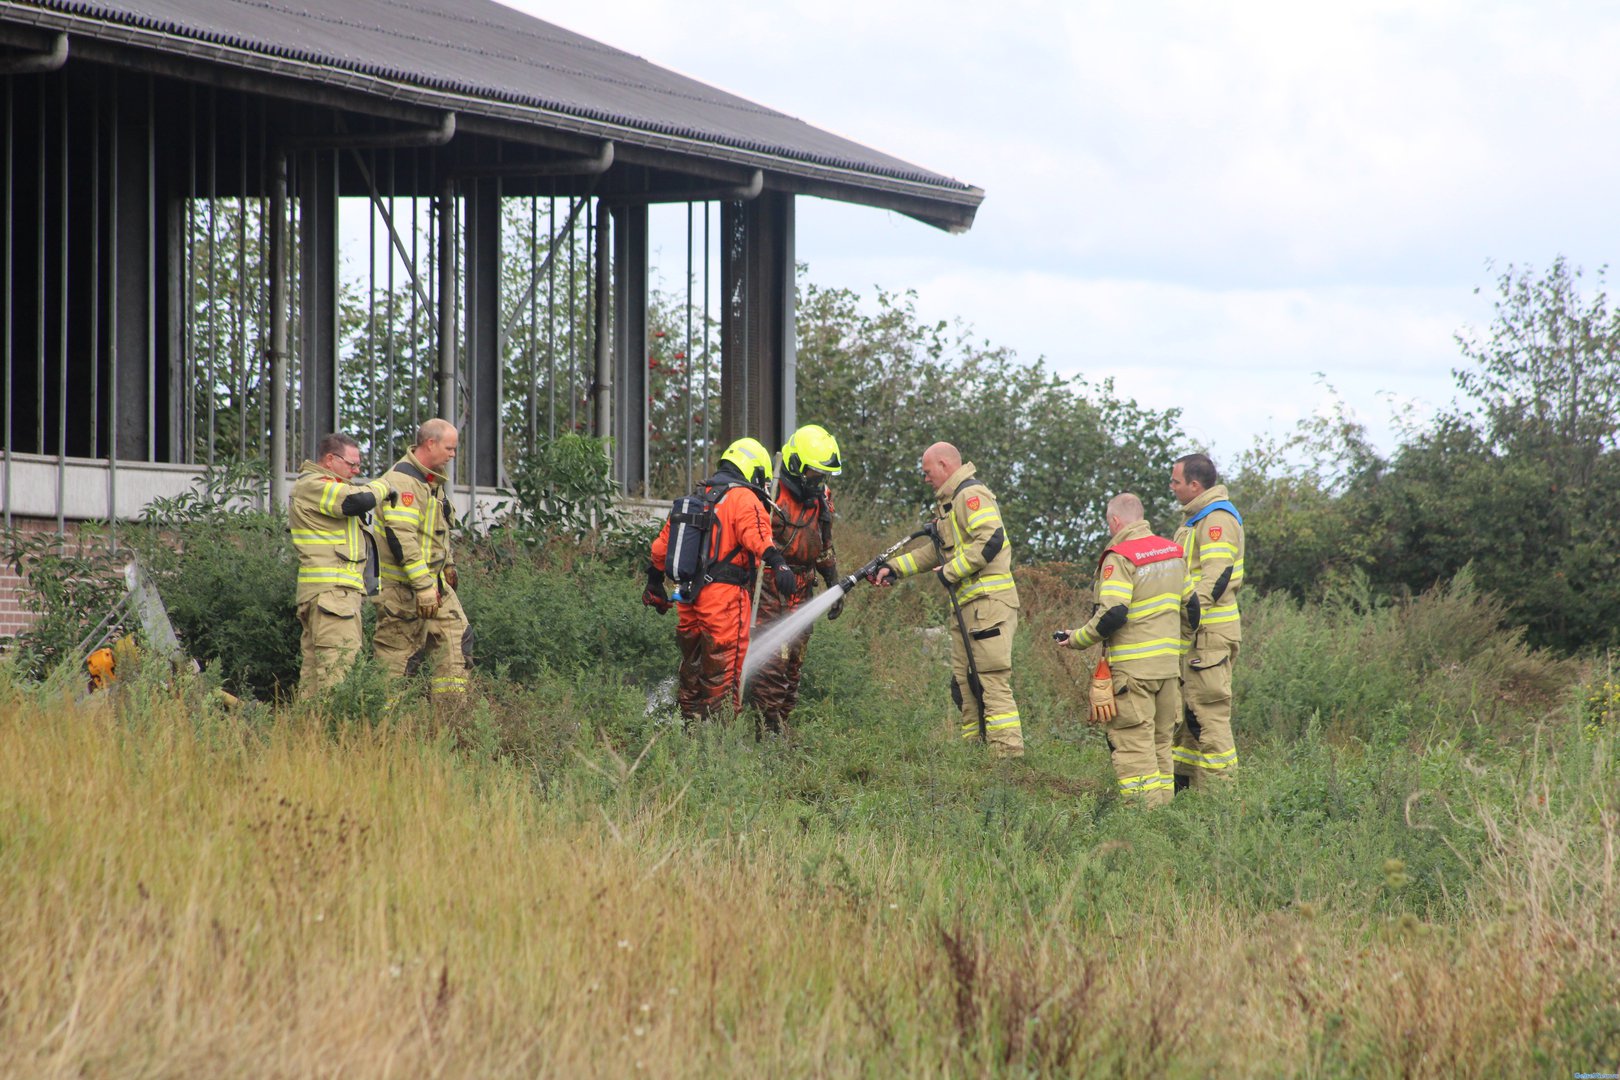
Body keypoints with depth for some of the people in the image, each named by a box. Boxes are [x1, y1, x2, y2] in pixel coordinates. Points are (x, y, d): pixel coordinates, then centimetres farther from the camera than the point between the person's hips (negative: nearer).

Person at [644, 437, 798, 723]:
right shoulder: (744, 499, -5)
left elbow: (662, 543, 28)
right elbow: (756, 534, -26)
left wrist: (655, 583, 39)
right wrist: (777, 562, -40)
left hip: (691, 597, 8)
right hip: (725, 593, -8)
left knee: (693, 669, 19)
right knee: (724, 673, -7)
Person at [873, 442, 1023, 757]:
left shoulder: (972, 495, -9)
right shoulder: (948, 502, 25)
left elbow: (990, 541, -22)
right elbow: (935, 551, 32)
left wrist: (951, 572, -14)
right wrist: (894, 568, 25)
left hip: (989, 601, -11)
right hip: (966, 606, 11)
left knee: (992, 681, -15)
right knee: (963, 681, 10)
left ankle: (1008, 752, -19)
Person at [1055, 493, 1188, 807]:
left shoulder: (1120, 557, -14)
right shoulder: (1173, 552, 10)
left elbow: (1112, 615, -21)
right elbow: (1189, 600, 17)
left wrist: (1077, 640, -8)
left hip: (1132, 667, -8)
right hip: (1169, 663, 8)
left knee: (1133, 743, -4)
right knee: (1160, 741, 15)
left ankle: (1144, 803, -9)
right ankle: (1164, 803, 16)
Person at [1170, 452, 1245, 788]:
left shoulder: (1217, 520, -14)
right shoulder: (1197, 518, 20)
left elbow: (1216, 576, -25)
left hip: (1209, 632, -11)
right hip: (1194, 634, 11)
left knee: (1208, 710, -9)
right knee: (1188, 710, 15)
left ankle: (1218, 783, -7)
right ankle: (1185, 778, 22)